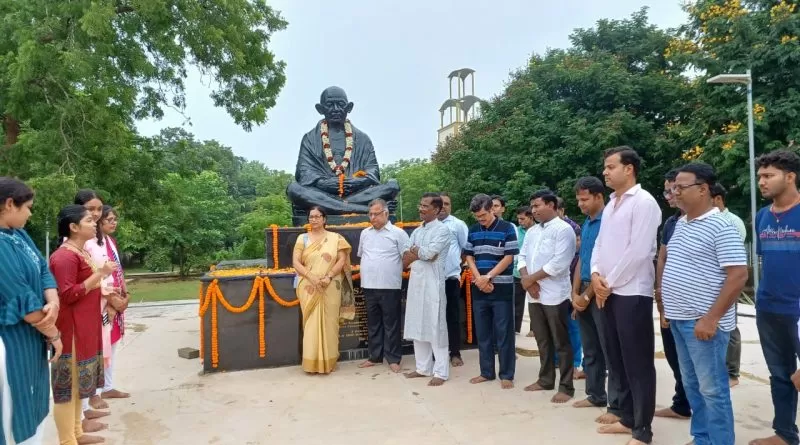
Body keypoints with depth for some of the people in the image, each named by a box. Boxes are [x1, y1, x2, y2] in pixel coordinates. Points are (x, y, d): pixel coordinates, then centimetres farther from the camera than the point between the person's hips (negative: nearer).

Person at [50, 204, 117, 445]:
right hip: (72, 330, -10)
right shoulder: (64, 256, -18)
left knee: (79, 381, 17)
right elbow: (68, 295, -23)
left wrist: (102, 287, 12)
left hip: (85, 328, 10)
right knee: (68, 383, -2)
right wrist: (99, 274, -22)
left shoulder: (81, 253, 14)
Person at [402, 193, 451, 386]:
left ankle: (441, 372, 5)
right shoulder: (417, 231, 16)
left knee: (435, 327, -3)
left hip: (432, 284, -7)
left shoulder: (442, 229, -6)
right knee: (417, 326, 11)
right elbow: (405, 257, 7)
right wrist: (422, 253, -9)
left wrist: (415, 251, -2)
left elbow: (429, 253, -19)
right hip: (415, 282, 7)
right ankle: (423, 368, 22)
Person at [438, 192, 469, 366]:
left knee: (453, 316, 4)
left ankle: (455, 353, 14)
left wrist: (459, 264, 7)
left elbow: (466, 249, 4)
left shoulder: (458, 224, 0)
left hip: (451, 277, -2)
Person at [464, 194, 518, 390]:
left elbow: (509, 258, -9)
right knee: (482, 333, 10)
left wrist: (488, 277, -12)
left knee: (504, 333, 1)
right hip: (479, 289, 5)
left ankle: (507, 375, 11)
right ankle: (486, 372, 21)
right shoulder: (473, 231, 8)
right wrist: (479, 279, -7)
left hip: (502, 288, -4)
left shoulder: (507, 229, -5)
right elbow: (469, 257, 8)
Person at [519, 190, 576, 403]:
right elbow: (522, 256, 12)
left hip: (554, 295, -7)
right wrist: (526, 279, -7)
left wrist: (531, 278, -13)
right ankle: (546, 379, 28)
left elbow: (559, 263, -19)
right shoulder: (532, 231, 15)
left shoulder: (563, 229, -10)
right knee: (543, 341, 16)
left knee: (561, 343, 2)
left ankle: (566, 387, 11)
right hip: (535, 294, 7)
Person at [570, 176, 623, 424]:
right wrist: (575, 293, 6)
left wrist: (587, 295, -12)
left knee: (610, 351, -1)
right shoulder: (586, 224, 12)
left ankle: (617, 406, 6)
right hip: (584, 293, 8)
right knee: (590, 350, 16)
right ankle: (596, 395, 29)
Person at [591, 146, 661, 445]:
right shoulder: (611, 203, 16)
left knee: (638, 363, 0)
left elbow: (638, 251, -16)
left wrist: (610, 283, -11)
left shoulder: (643, 202, -9)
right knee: (618, 359, 14)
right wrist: (596, 274, -1)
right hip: (609, 293, 8)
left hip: (632, 293, -8)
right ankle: (627, 419, 27)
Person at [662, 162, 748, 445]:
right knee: (692, 385, 17)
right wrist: (669, 308, 17)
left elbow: (738, 275, -18)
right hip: (680, 319, 8)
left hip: (703, 322, -8)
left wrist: (711, 318, -20)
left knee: (712, 388, 3)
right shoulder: (680, 224, 11)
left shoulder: (721, 226, -14)